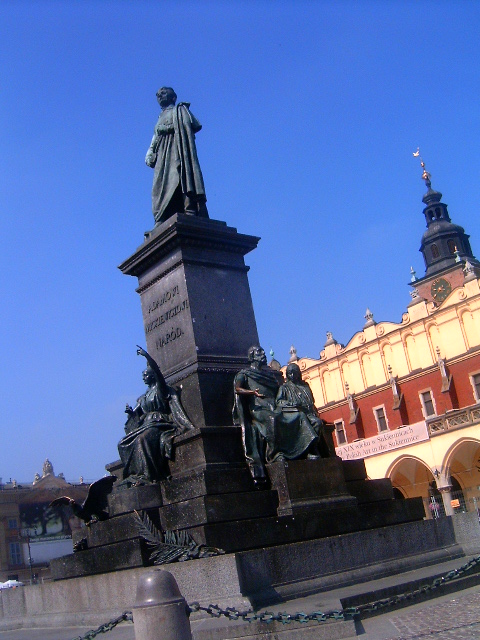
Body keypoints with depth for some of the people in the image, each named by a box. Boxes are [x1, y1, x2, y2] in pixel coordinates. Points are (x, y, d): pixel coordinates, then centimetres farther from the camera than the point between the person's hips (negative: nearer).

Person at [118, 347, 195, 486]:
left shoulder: (160, 389, 3)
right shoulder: (143, 397, 24)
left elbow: (157, 371, -15)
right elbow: (137, 415, 21)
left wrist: (147, 356, -19)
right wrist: (130, 412, 0)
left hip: (159, 424, -7)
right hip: (146, 425, 7)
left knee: (143, 439, -34)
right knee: (124, 443, -10)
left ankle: (149, 475, -36)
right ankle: (135, 475, -18)